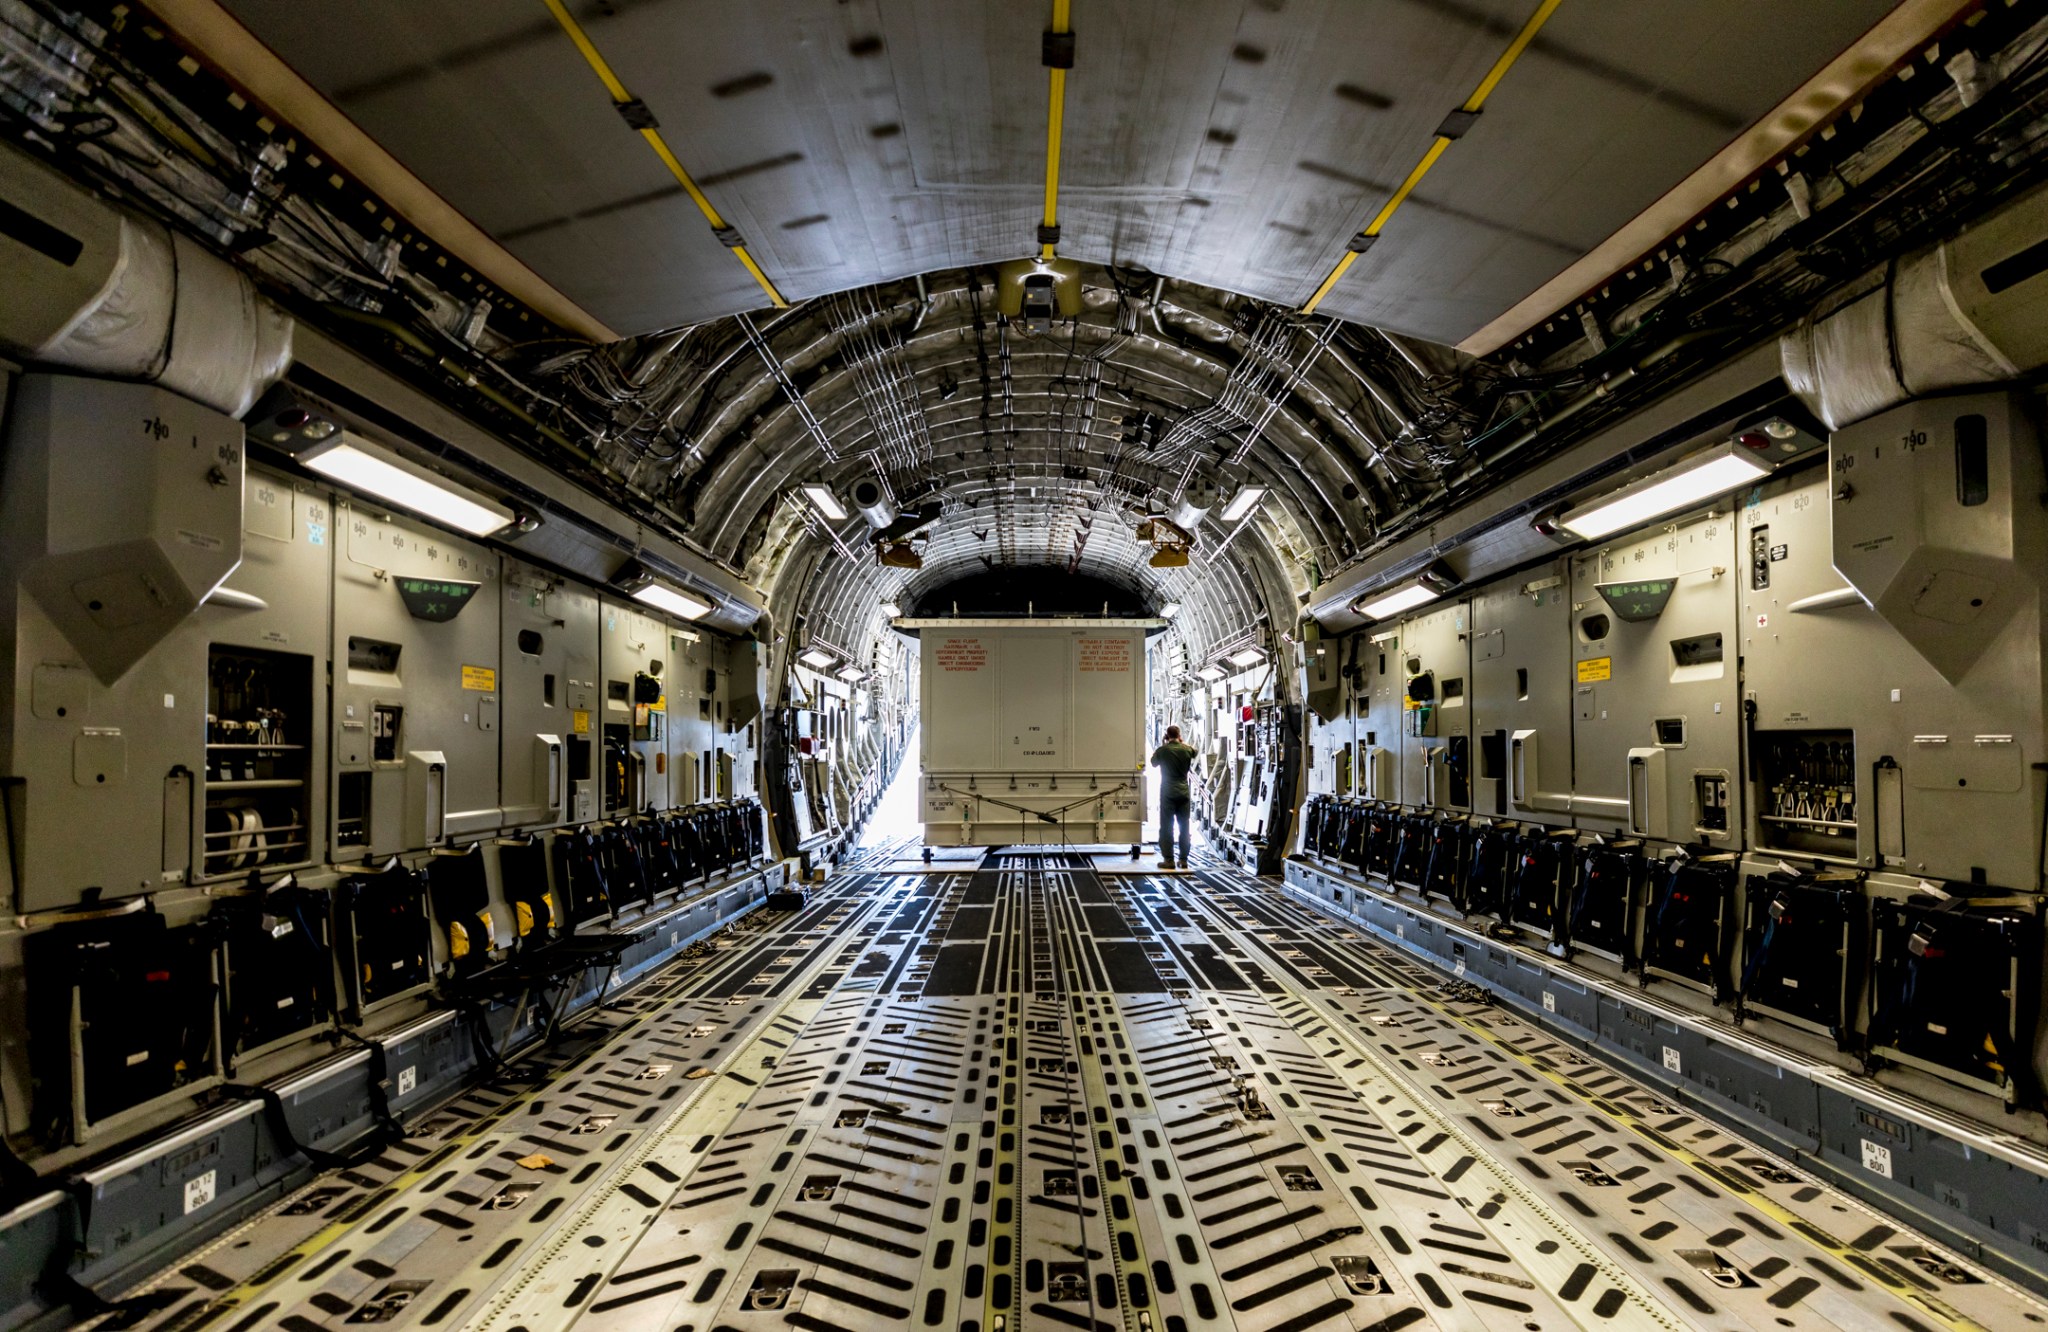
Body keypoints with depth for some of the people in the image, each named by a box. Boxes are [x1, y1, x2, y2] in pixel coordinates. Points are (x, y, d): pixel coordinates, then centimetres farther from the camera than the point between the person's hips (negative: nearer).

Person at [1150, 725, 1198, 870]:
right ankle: (1183, 859, 12)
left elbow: (1153, 763, 12)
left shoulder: (1162, 750, -9)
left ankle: (1168, 859, -1)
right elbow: (1194, 750, 23)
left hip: (1167, 793, -3)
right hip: (1183, 793, 3)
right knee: (1184, 827, 9)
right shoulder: (1187, 749, -2)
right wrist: (1183, 742, 24)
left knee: (1166, 827, 2)